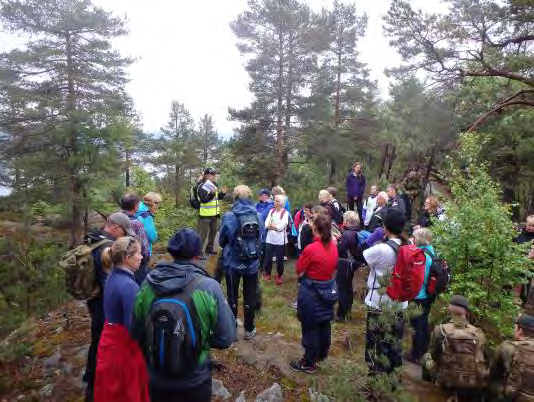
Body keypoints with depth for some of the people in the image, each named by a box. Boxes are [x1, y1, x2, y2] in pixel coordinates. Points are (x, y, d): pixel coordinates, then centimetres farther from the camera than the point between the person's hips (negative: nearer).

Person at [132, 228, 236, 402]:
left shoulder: (147, 284, -14)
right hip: (195, 382, -2)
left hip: (156, 380, 2)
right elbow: (226, 338, -16)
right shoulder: (209, 287, -22)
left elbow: (136, 335, -1)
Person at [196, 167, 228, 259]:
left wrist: (222, 193, -2)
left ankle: (210, 248, 36)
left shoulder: (214, 185, 11)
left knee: (213, 231, 20)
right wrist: (211, 194, -38)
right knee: (203, 234, -3)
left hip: (214, 214, 9)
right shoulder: (202, 186, -14)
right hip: (205, 214, -9)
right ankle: (201, 252, 5)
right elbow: (203, 200, -24)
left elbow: (218, 197, 17)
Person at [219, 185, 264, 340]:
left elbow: (222, 241, -5)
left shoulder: (229, 216, -16)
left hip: (233, 263, -2)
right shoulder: (258, 216, -10)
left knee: (232, 297, 16)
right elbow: (260, 239, 0)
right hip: (252, 264, 2)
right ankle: (249, 329, 31)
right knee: (250, 297, 17)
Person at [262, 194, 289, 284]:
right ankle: (267, 274, 29)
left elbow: (282, 227, -17)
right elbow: (266, 224, -3)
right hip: (270, 239, 3)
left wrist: (271, 225, -9)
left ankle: (279, 276, 27)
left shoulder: (285, 213, -7)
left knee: (279, 259, 8)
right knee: (268, 258, 10)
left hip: (280, 240, -3)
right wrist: (276, 227, -16)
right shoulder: (271, 211, 6)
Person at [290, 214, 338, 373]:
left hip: (311, 291, -6)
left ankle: (309, 363, 22)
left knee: (310, 327, 8)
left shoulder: (310, 249, -25)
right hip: (329, 289, 7)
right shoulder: (333, 246, -5)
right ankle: (322, 353, 43)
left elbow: (299, 272, -14)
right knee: (324, 324, 23)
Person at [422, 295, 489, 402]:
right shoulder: (478, 333, -7)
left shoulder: (440, 330, -12)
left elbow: (434, 356, -1)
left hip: (448, 381, -2)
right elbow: (486, 359, 5)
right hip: (475, 384, 2)